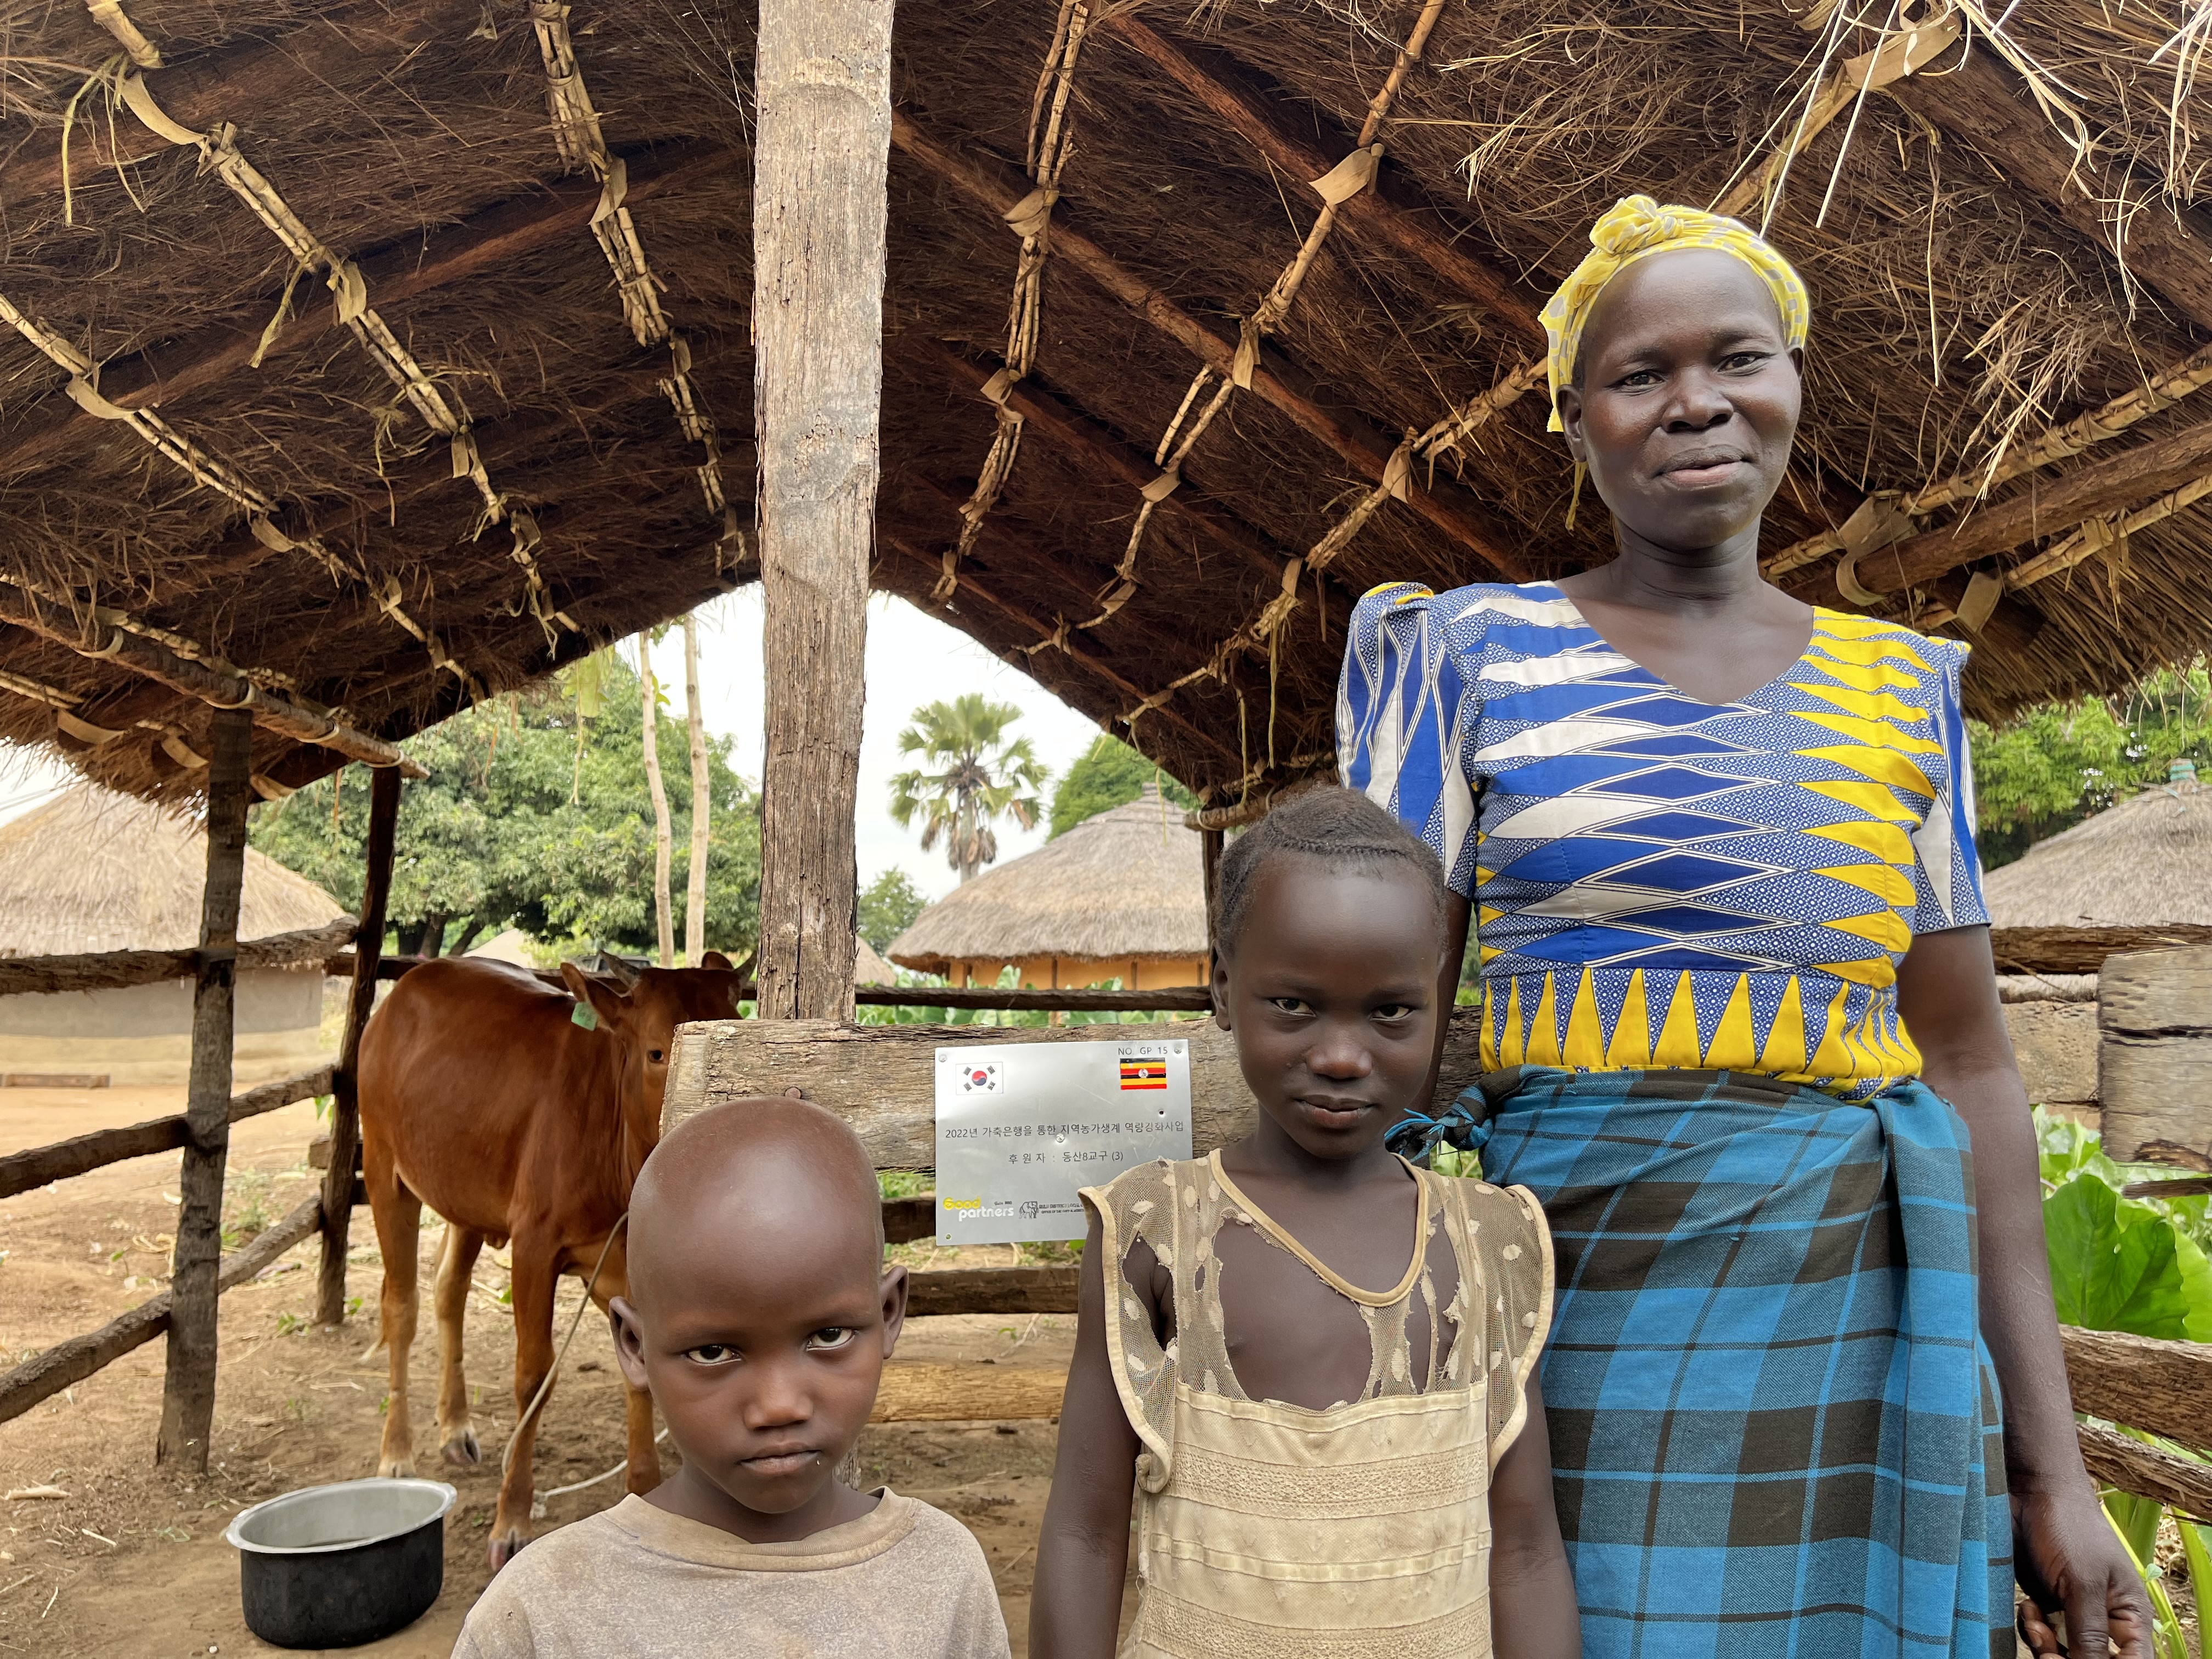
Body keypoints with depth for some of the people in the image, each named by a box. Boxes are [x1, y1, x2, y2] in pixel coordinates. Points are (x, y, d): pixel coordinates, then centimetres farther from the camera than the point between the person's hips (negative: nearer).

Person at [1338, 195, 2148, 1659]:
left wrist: (2052, 1467, 7)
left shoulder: (1903, 687, 10)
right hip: (1574, 1295, -3)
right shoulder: (1473, 653, 1)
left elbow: (1968, 1063, 9)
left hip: (1861, 1313, 3)